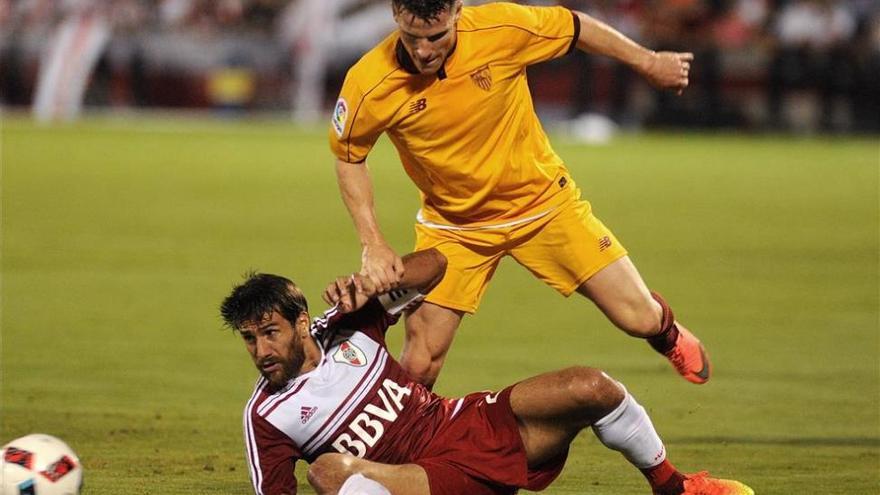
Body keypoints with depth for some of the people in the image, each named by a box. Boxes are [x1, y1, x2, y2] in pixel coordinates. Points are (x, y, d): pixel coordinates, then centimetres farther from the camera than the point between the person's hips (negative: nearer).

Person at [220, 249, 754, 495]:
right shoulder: (266, 415, -3)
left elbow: (434, 264, 6)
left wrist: (372, 285, -14)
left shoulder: (344, 329, 3)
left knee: (591, 389, -13)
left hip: (478, 425, 4)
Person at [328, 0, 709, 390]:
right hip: (452, 224, 0)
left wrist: (649, 63, 7)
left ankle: (665, 329, 39)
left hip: (543, 201, 1)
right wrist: (373, 245, -14)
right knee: (418, 367, -12)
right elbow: (348, 158, -4)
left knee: (640, 319, 1)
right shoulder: (368, 84, -23)